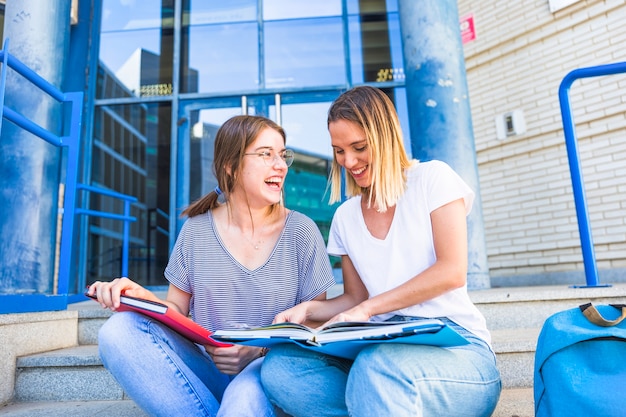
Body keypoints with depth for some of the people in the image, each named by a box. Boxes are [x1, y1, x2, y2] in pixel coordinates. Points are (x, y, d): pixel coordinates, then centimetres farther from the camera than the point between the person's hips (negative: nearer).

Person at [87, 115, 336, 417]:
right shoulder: (196, 230, 3)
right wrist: (143, 297, -14)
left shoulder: (301, 232, -2)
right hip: (204, 368, 6)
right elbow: (177, 311, 8)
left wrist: (261, 350, -17)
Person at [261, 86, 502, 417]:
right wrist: (308, 308, -2)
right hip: (382, 349, 6)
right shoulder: (345, 218, 14)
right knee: (279, 367, -20)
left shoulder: (432, 178, 0)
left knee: (375, 368, -39)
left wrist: (367, 308, -13)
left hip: (453, 344, -5)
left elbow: (452, 272, -9)